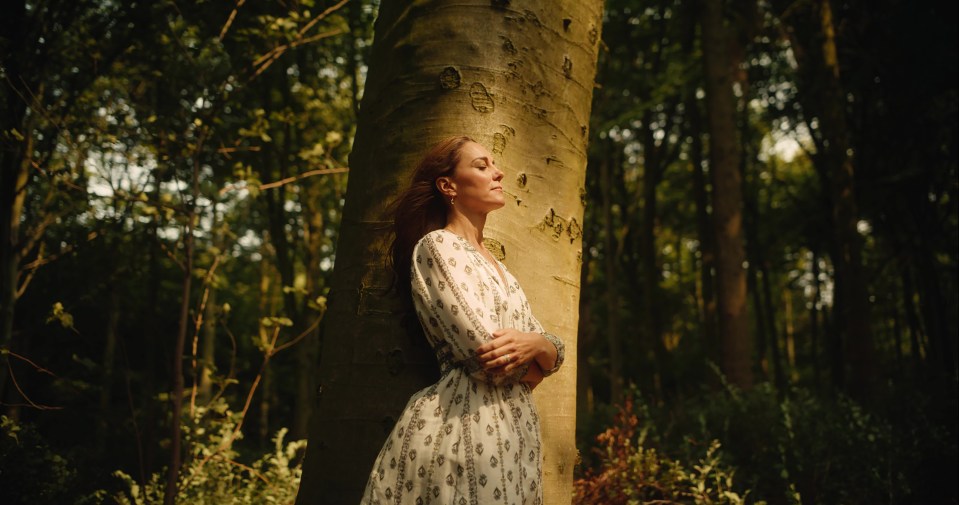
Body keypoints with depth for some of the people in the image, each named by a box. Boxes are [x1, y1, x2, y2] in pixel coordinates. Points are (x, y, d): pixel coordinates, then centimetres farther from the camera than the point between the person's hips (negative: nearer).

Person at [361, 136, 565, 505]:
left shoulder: (497, 268, 18)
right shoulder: (437, 246, -8)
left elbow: (554, 354, 11)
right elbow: (484, 356, -18)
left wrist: (535, 343, -12)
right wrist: (533, 361, 1)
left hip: (513, 430, 8)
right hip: (462, 428, -8)